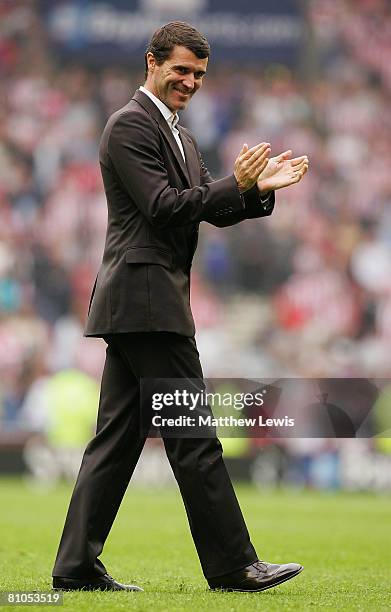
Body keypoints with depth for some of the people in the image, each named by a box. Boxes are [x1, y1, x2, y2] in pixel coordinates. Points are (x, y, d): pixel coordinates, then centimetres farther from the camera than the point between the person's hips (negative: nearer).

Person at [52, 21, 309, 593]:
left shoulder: (179, 135, 22)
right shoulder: (130, 126, -9)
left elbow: (214, 210, 17)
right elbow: (163, 206, -17)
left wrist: (260, 187, 0)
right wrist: (236, 184, -21)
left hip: (136, 307, 10)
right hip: (146, 297, -10)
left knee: (117, 438, 8)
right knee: (193, 438, -7)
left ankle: (77, 565, 8)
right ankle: (233, 566, -4)